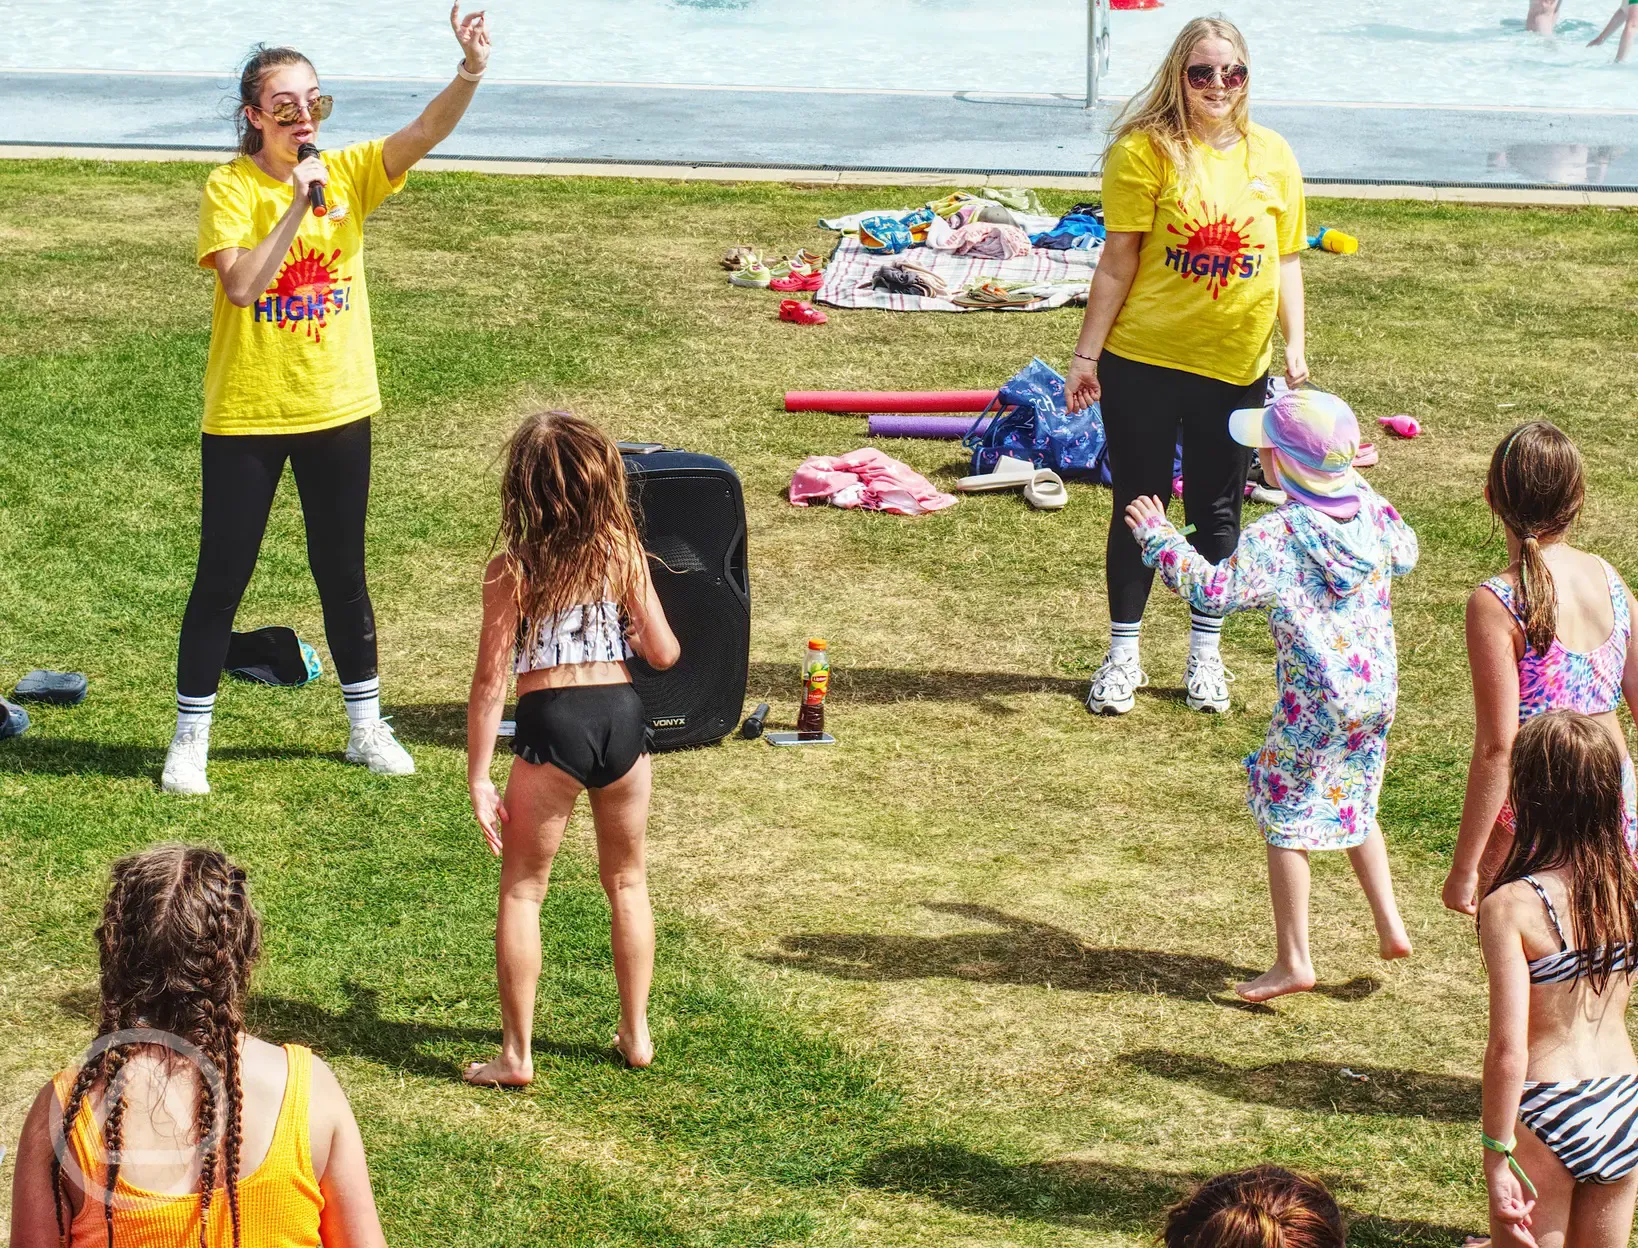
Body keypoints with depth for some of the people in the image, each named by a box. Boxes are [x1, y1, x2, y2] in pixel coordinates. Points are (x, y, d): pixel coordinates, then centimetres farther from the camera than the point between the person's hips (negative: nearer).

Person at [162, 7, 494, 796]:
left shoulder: (348, 173, -1)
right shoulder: (230, 188, -11)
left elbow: (426, 132, -17)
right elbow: (242, 284, -25)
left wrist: (471, 72, -34)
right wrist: (298, 204, -29)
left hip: (337, 411, 3)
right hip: (245, 416, -3)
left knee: (343, 575, 15)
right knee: (221, 580, 4)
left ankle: (366, 726, 28)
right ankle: (190, 739, 15)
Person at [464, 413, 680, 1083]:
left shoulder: (512, 569, -7)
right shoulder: (623, 553, 0)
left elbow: (490, 681, -8)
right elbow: (664, 653, 3)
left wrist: (478, 778, -4)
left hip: (551, 726, -3)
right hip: (621, 715, 3)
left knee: (522, 889, 9)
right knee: (627, 882, 21)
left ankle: (516, 1054, 8)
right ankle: (636, 1034, 28)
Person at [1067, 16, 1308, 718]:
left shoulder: (1271, 155, 2)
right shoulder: (1145, 151, -9)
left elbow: (1286, 259, 9)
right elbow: (1119, 261, -8)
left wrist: (1294, 344, -1)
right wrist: (1086, 355, -7)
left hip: (1236, 367, 3)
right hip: (1145, 362, -3)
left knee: (1218, 513, 12)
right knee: (1139, 506, 7)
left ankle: (1205, 655, 27)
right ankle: (1123, 656, 21)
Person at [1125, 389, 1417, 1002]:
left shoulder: (1275, 537, -21)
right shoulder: (1369, 509, -1)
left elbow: (1214, 589, -22)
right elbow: (1404, 554, 19)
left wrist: (1158, 537, -9)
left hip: (1314, 702, -7)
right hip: (1378, 688, 7)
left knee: (1287, 818, 5)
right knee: (1352, 804, 26)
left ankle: (1294, 961, 9)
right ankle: (1390, 927, 28)